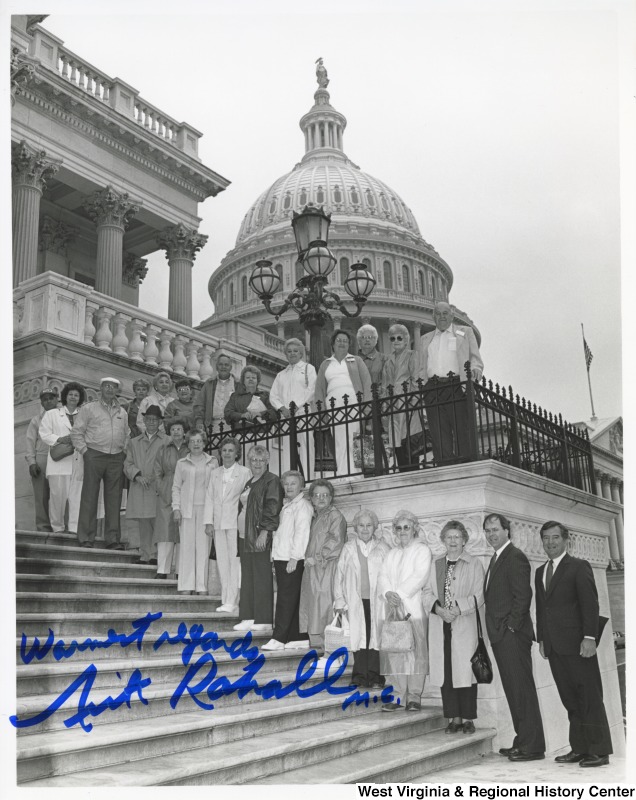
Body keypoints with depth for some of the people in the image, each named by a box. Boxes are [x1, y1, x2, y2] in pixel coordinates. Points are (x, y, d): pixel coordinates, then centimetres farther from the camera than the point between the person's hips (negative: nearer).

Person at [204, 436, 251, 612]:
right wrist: (209, 522, 5)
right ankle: (225, 600, 10)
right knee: (222, 562, 5)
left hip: (236, 523, -5)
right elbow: (209, 497, 13)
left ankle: (232, 602, -7)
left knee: (235, 561, -7)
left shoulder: (245, 473, 1)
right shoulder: (215, 473, 16)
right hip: (218, 523, 5)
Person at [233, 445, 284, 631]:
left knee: (261, 577, -5)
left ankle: (263, 619, 1)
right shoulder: (250, 483, 20)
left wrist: (264, 531, -20)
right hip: (245, 536, 8)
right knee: (247, 577, 8)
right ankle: (249, 617, 13)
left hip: (261, 537, -8)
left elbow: (272, 508, -14)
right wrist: (241, 535, 15)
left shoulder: (272, 481, -6)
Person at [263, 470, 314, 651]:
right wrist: (276, 560, 16)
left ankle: (279, 638, -7)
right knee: (289, 598, 9)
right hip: (281, 558, 9)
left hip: (293, 560, -9)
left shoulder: (302, 505, -7)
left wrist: (294, 558, -19)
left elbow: (301, 533, -15)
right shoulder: (286, 505, 19)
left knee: (286, 597, -8)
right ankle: (295, 637, 14)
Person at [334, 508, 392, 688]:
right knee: (359, 636, 0)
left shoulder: (383, 548, 6)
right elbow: (340, 574, 10)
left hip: (377, 599, -1)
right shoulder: (349, 548, 9)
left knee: (376, 636, -4)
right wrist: (339, 600, 6)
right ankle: (360, 676, 8)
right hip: (356, 600, 1)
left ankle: (375, 677, 4)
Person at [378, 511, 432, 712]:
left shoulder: (422, 550, 7)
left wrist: (399, 594, -15)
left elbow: (419, 577, -7)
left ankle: (414, 697, -1)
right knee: (392, 654, -1)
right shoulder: (392, 554, 24)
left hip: (412, 610, -4)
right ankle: (397, 696, 4)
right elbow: (383, 576, 11)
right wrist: (388, 593, -10)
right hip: (390, 609, 4)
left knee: (415, 653, -6)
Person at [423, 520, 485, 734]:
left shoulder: (474, 564, 4)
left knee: (465, 670, -4)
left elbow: (478, 596, -3)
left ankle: (468, 718, 5)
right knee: (445, 672, 3)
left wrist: (457, 609, -14)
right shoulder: (436, 565, 16)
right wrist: (438, 608, -8)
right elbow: (427, 593, 10)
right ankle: (454, 718, 11)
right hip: (440, 626, 4)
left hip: (464, 626, -3)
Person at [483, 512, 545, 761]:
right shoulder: (496, 559, 19)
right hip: (500, 636, 9)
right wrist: (496, 630, 12)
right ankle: (523, 741, 19)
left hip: (513, 635, -9)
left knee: (522, 690, -5)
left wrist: (511, 627, -17)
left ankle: (533, 746, 1)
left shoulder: (515, 557, -10)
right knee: (513, 691, 12)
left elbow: (523, 595, -16)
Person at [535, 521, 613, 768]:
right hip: (554, 646, 6)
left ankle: (599, 751, 6)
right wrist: (541, 638, 12)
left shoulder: (579, 567, -2)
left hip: (576, 644, -6)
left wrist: (589, 637, -15)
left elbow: (590, 603, -8)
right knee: (570, 699, 9)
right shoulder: (540, 572, 17)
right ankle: (579, 748, 14)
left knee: (590, 697, -1)